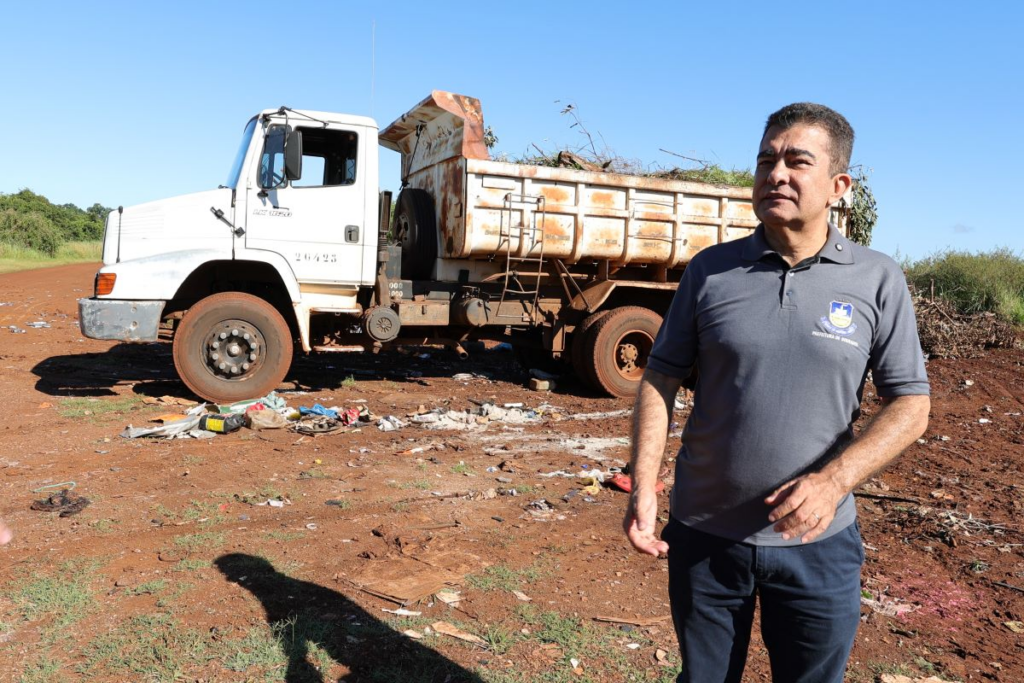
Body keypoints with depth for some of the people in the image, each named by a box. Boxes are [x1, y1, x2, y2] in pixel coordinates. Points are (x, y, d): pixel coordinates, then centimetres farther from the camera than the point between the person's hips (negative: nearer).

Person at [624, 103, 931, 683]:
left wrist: (834, 480, -21)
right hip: (704, 536, 1)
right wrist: (644, 482, -13)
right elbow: (662, 378, -1)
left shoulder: (878, 280, -5)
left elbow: (910, 405, -5)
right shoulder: (711, 270, -3)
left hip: (818, 543, -1)